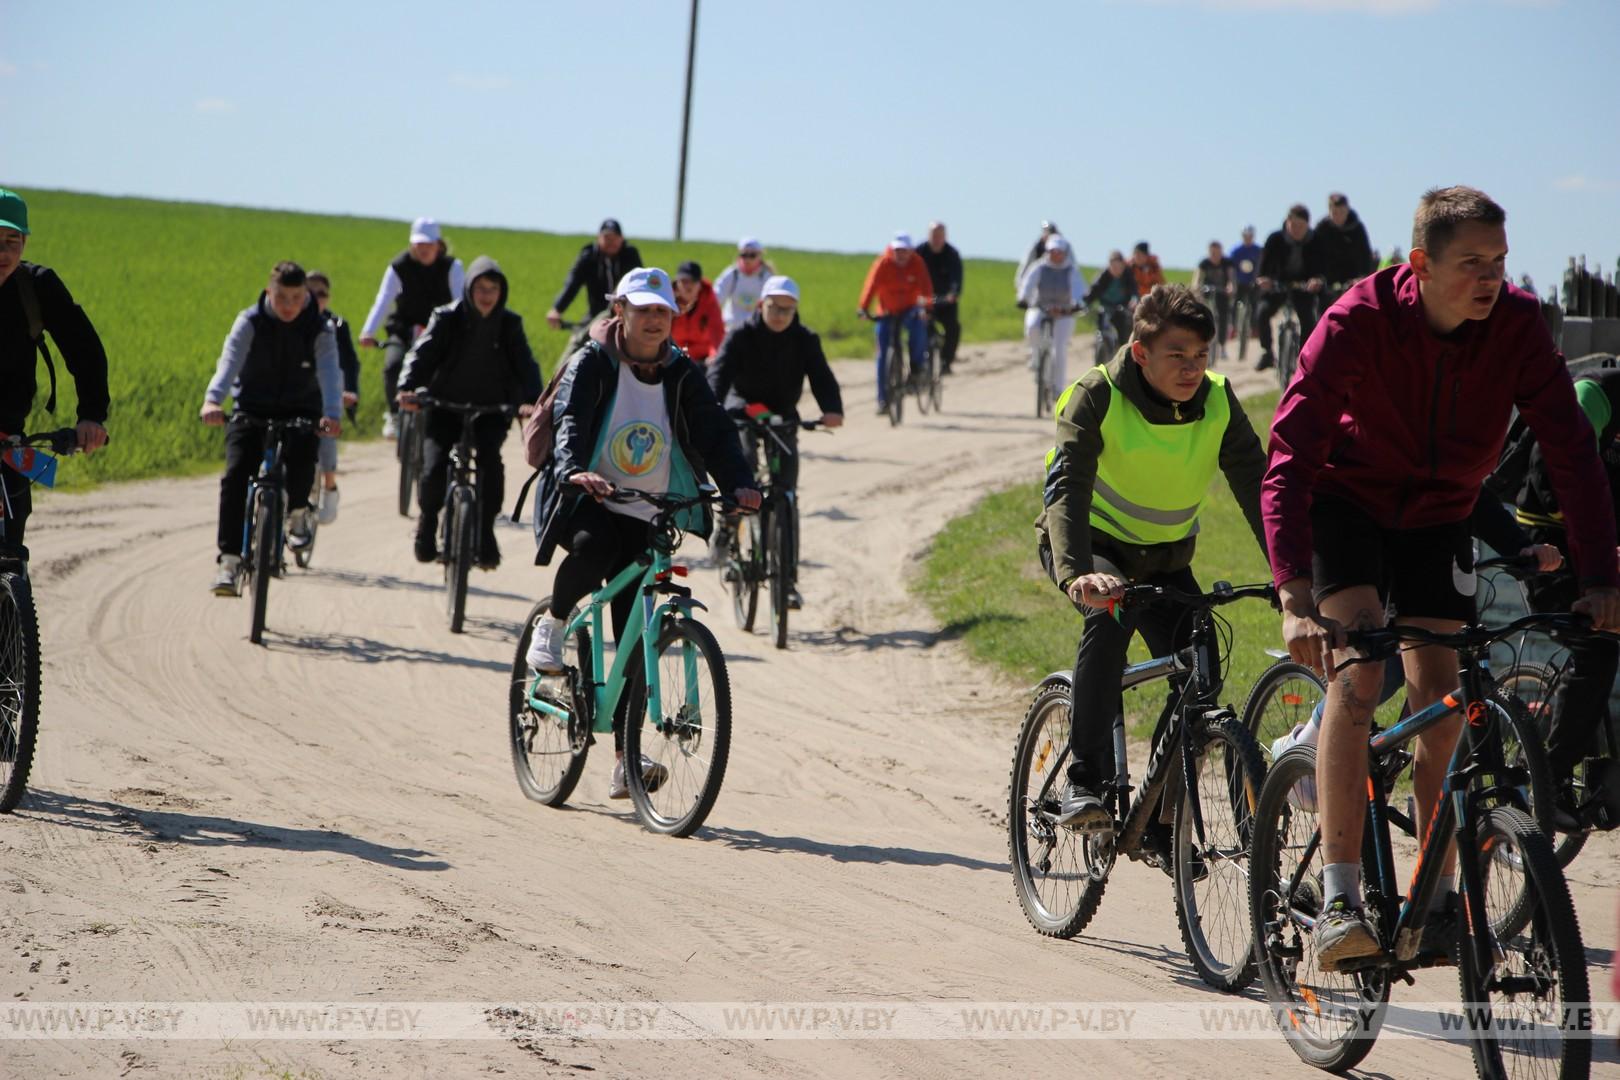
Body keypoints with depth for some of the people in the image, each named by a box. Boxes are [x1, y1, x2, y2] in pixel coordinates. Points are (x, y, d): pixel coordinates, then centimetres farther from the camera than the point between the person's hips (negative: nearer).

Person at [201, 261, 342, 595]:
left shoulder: (320, 329, -11)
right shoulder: (250, 323, -12)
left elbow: (330, 373, -25)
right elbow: (229, 361, -28)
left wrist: (332, 414, -44)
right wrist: (212, 400, -47)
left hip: (300, 411, 0)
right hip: (252, 409, 0)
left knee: (301, 464, -27)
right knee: (236, 475, -20)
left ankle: (297, 511, 9)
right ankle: (229, 559, -17)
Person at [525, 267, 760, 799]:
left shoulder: (681, 374, 4)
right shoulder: (591, 364, -6)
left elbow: (715, 430, -6)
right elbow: (570, 422, -22)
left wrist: (739, 484, -26)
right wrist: (575, 471, -43)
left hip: (643, 516, 3)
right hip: (584, 499, -3)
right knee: (594, 545, -39)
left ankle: (624, 756, -1)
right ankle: (552, 627, -9)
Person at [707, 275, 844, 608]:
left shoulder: (805, 341, -6)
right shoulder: (741, 338, -12)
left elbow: (821, 376, -19)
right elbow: (720, 373, -25)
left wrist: (832, 409, -40)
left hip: (783, 418, 2)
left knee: (787, 497, -3)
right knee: (743, 468, -29)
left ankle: (789, 580, 1)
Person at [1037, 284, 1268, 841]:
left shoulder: (1218, 403, -14)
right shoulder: (1098, 396, -25)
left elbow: (1257, 487, -18)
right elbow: (1067, 487, -35)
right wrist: (1076, 573, -52)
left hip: (1165, 555, 4)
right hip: (1090, 543, -4)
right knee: (1111, 612, -36)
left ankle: (1162, 821, 9)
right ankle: (1085, 779, -29)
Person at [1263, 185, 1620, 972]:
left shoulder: (1516, 325, -22)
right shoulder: (1358, 322, -31)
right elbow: (1289, 461, -36)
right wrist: (1295, 600, -47)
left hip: (1438, 515, 3)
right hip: (1346, 500, -3)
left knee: (1439, 697, -2)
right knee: (1357, 667, -22)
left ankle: (1438, 896, 14)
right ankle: (1338, 899, -25)